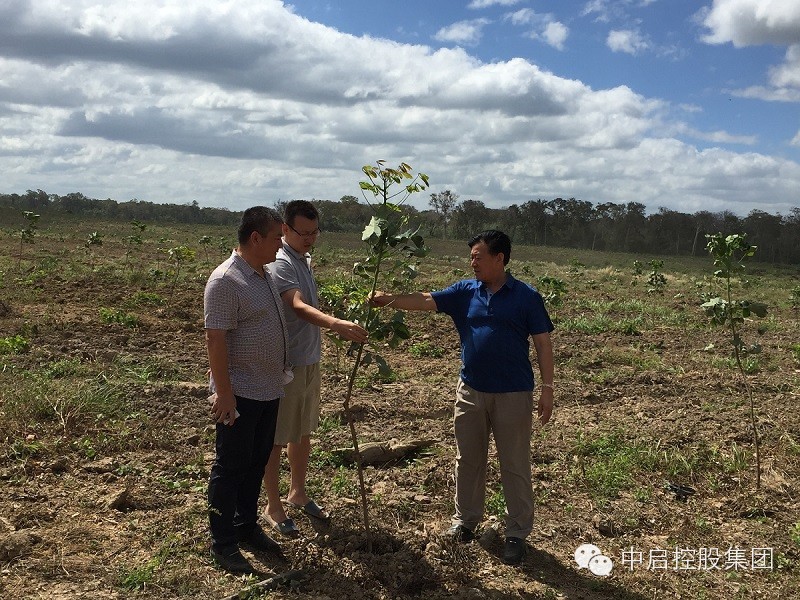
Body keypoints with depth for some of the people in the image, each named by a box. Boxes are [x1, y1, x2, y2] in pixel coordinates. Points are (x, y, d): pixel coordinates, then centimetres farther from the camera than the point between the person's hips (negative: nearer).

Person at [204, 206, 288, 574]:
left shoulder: (265, 275, 11)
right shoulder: (226, 280, -18)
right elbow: (215, 339, -21)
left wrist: (280, 376, 20)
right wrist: (224, 392, -22)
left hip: (269, 391, 9)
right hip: (239, 394, -9)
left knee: (256, 463, 18)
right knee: (230, 468, 3)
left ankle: (247, 526, 33)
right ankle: (223, 543, 15)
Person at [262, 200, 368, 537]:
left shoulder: (304, 260, 10)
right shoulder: (280, 263, -21)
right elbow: (299, 307, -38)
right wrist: (336, 324, -54)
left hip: (309, 361, 9)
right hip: (285, 365, -9)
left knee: (303, 432, 20)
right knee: (277, 438, 4)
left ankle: (297, 493, 36)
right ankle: (273, 508, 17)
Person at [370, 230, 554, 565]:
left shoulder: (526, 297, -7)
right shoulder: (464, 292, 2)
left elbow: (542, 344, -5)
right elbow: (425, 301, -6)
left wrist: (547, 389, -8)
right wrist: (389, 300, -22)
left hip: (513, 395, -4)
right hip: (470, 391, 4)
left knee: (515, 466, 5)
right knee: (468, 459, 15)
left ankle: (517, 534, 19)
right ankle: (465, 519, 33)